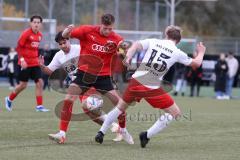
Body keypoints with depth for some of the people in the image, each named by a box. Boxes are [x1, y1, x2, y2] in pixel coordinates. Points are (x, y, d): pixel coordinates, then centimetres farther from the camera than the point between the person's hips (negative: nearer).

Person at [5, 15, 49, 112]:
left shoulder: (40, 35, 6)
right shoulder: (26, 34, -13)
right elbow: (18, 47, -12)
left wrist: (38, 58, 13)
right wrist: (21, 59, -22)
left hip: (35, 63, 6)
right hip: (25, 63, -6)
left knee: (39, 83, -4)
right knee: (23, 85, 0)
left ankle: (39, 106, 0)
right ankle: (9, 99, 23)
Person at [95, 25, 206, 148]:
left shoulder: (153, 42, 5)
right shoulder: (177, 53, 2)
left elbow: (136, 45, -12)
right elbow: (196, 63, 14)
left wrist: (128, 56, -25)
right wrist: (201, 52, 33)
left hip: (136, 81, 4)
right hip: (152, 88, -4)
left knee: (121, 106, 26)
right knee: (175, 112, 7)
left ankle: (101, 133, 26)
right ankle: (147, 135, -2)